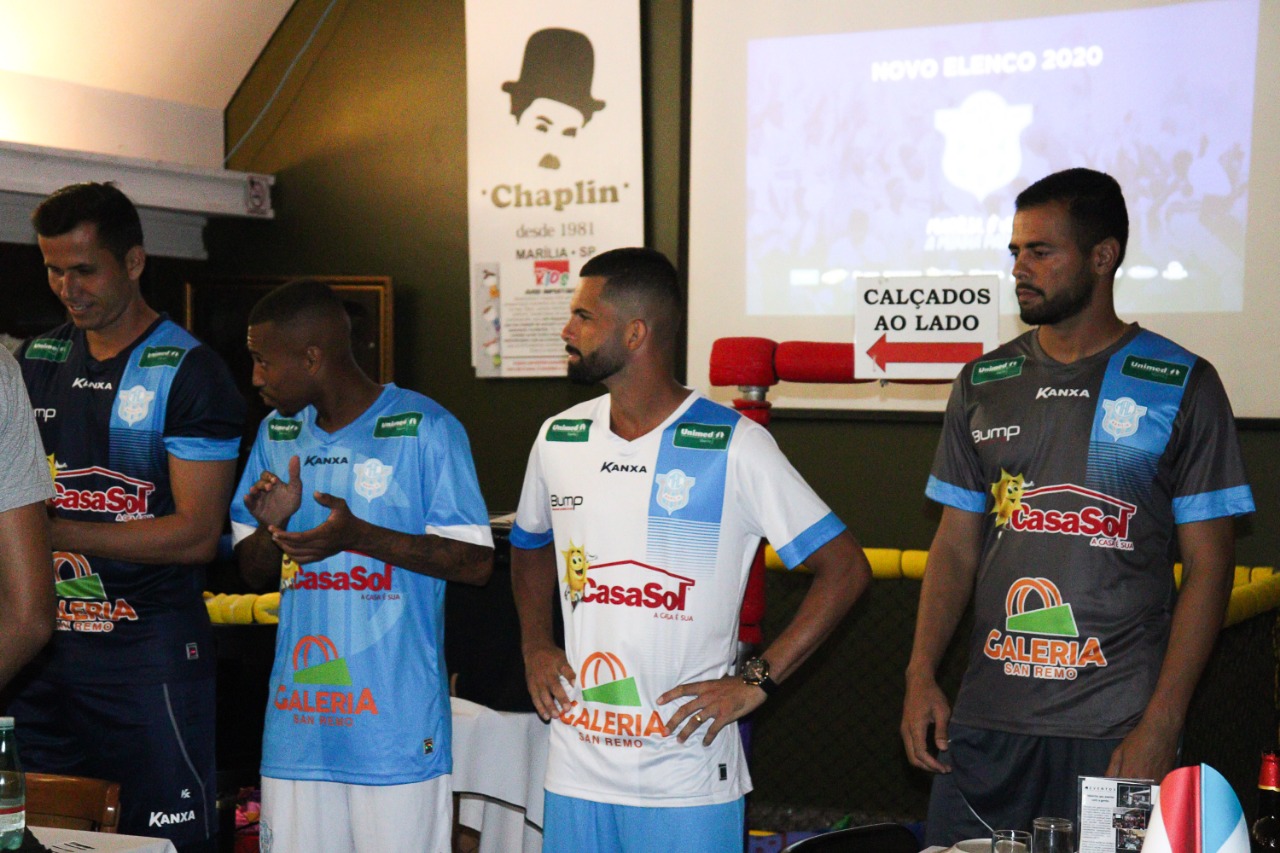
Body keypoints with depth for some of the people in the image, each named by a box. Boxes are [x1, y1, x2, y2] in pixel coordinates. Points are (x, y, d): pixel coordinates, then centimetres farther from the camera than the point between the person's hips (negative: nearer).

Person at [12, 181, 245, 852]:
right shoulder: (36, 362, 12)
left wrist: (55, 530, -20)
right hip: (44, 649, 6)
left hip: (147, 652, -6)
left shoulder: (188, 373, -8)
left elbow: (196, 534, -14)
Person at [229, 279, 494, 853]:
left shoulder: (424, 429, -6)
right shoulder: (277, 433, 13)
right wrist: (273, 526, -5)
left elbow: (476, 562, -9)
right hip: (297, 724, 5)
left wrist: (359, 536, -20)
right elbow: (253, 572, 18)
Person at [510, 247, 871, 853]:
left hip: (688, 770, -4)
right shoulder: (558, 438, 7)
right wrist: (534, 646, 10)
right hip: (577, 766, 5)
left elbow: (845, 568, -8)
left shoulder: (733, 446, -10)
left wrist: (755, 681, -12)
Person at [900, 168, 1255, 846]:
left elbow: (1208, 568, -4)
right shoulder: (984, 384, 9)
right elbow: (956, 545, 12)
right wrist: (921, 674, -1)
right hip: (985, 721, 3)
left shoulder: (1181, 387, -2)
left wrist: (1161, 727, -11)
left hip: (1117, 731, -3)